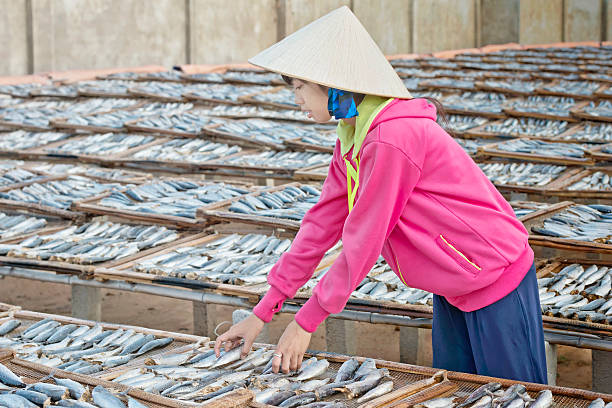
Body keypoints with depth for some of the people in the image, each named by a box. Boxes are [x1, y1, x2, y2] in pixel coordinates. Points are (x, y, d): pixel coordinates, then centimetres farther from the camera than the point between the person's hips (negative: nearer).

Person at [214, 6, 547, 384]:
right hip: (454, 286, 9)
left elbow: (363, 239, -25)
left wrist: (306, 322, -17)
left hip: (496, 278, -9)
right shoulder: (353, 137, 2)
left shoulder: (391, 139, -28)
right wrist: (263, 312, 2)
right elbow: (323, 223, 4)